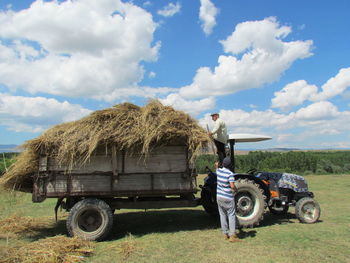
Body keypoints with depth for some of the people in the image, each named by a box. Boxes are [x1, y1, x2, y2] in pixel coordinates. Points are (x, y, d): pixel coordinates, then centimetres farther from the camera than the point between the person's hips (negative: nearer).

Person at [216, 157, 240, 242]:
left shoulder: (219, 171, 2)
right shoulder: (230, 174, -16)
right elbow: (232, 186, -25)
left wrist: (217, 166, 50)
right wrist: (236, 190, -3)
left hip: (219, 197, 6)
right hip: (228, 198, -6)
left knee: (223, 215, 13)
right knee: (231, 216, 0)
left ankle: (225, 234, 20)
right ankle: (232, 235, -3)